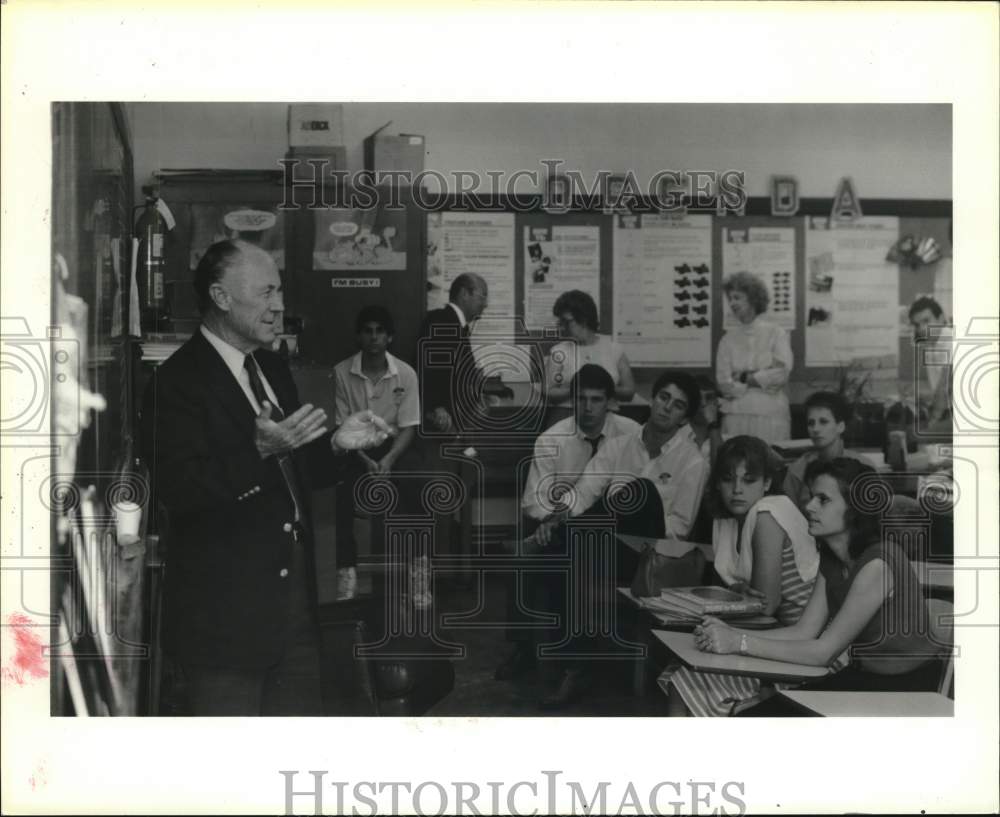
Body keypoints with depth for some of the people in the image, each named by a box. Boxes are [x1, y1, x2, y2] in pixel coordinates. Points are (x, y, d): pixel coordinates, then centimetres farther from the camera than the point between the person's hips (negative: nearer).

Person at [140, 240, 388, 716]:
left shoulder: (273, 369, 13)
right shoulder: (177, 381, -13)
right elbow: (178, 489, -22)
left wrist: (337, 443, -1)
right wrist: (259, 450, -31)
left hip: (294, 590, 8)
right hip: (226, 607, -7)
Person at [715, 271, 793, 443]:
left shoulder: (776, 334, 3)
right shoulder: (728, 339, 8)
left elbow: (781, 375, -7)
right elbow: (724, 384, -1)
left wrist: (744, 377, -2)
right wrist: (763, 378, -6)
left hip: (771, 415, -1)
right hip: (735, 414, 2)